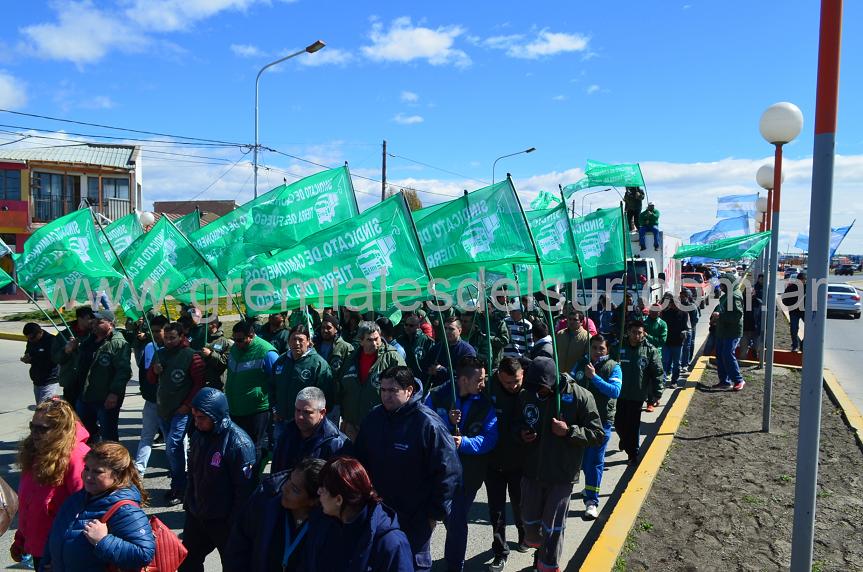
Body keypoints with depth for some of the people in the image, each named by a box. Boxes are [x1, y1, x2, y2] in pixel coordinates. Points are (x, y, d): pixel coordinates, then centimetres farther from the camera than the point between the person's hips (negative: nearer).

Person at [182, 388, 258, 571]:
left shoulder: (239, 443, -25)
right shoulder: (199, 434, -1)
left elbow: (245, 489, -21)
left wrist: (235, 525, -17)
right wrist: (188, 504, 15)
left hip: (224, 521, -7)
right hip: (196, 515, 7)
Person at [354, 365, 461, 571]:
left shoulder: (428, 424, -20)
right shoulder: (374, 418, -2)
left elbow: (449, 472, -17)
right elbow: (360, 460, 12)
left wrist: (435, 513, -12)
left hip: (415, 520, -5)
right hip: (377, 513, 5)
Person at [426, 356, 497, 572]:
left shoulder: (485, 403, -8)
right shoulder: (437, 396, -9)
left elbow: (490, 439, -13)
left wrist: (464, 442, -28)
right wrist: (447, 421, -25)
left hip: (469, 471, -1)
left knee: (457, 518, 0)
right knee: (451, 516, 20)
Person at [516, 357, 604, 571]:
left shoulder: (580, 397, -16)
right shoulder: (526, 395, -5)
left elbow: (598, 434, -10)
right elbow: (518, 423, 13)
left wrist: (569, 431, -24)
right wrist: (521, 433, -10)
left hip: (562, 476, -3)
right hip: (531, 472, 4)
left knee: (552, 529, 6)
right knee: (530, 522, 18)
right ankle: (539, 549, 48)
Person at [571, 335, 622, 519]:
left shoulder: (613, 368, -6)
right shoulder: (580, 365, 5)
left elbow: (615, 391, -20)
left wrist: (594, 376, -25)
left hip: (601, 421, -4)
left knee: (595, 461, -1)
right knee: (583, 458, 17)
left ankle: (592, 501, 5)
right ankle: (590, 486, 40)